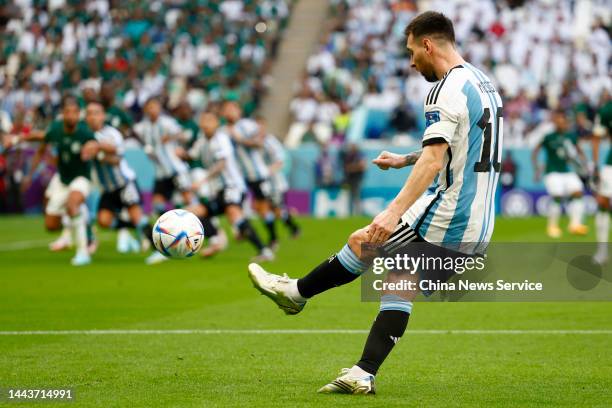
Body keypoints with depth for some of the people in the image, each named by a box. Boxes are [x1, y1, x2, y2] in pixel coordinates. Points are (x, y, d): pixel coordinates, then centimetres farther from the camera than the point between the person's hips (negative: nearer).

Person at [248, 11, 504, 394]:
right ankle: (363, 375, 7)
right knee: (399, 289, 11)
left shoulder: (449, 90, -15)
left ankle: (295, 292, 24)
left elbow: (434, 161, -27)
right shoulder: (483, 83, 16)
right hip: (479, 229, 9)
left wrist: (394, 212, -33)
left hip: (446, 219, -9)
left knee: (361, 242, 6)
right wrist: (405, 160, 35)